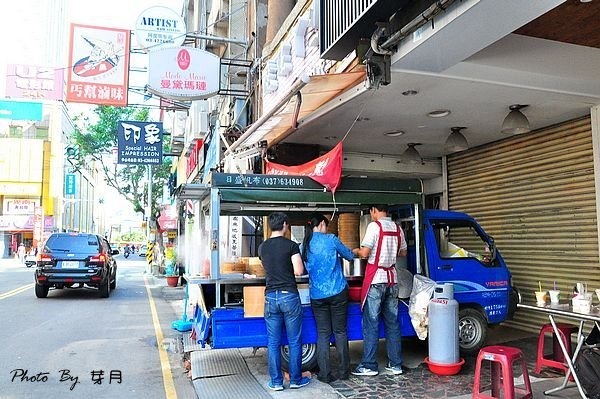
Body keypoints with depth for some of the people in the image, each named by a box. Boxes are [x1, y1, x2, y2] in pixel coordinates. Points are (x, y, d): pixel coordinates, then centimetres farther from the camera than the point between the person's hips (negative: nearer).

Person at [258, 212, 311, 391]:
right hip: (289, 295, -3)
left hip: (270, 297, 4)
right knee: (295, 341, 9)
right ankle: (296, 379, 18)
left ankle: (276, 382, 16)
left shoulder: (262, 247, 6)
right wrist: (288, 269, 8)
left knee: (273, 342, 9)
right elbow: (299, 271, -11)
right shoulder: (291, 245, -8)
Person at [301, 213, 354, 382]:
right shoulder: (331, 240, -6)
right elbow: (350, 256, 5)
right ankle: (344, 371, 16)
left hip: (317, 295, 3)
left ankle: (325, 374, 8)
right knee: (340, 331, 8)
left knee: (323, 334, 8)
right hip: (338, 292, -3)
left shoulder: (305, 245, 5)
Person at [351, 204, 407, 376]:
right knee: (392, 322, 11)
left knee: (371, 323, 0)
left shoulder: (374, 226, -11)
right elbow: (403, 253, 18)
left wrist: (356, 251, 4)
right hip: (392, 280, 6)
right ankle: (395, 364, 17)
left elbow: (365, 253, -16)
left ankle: (369, 366, 6)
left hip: (375, 280, -6)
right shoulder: (397, 228, 8)